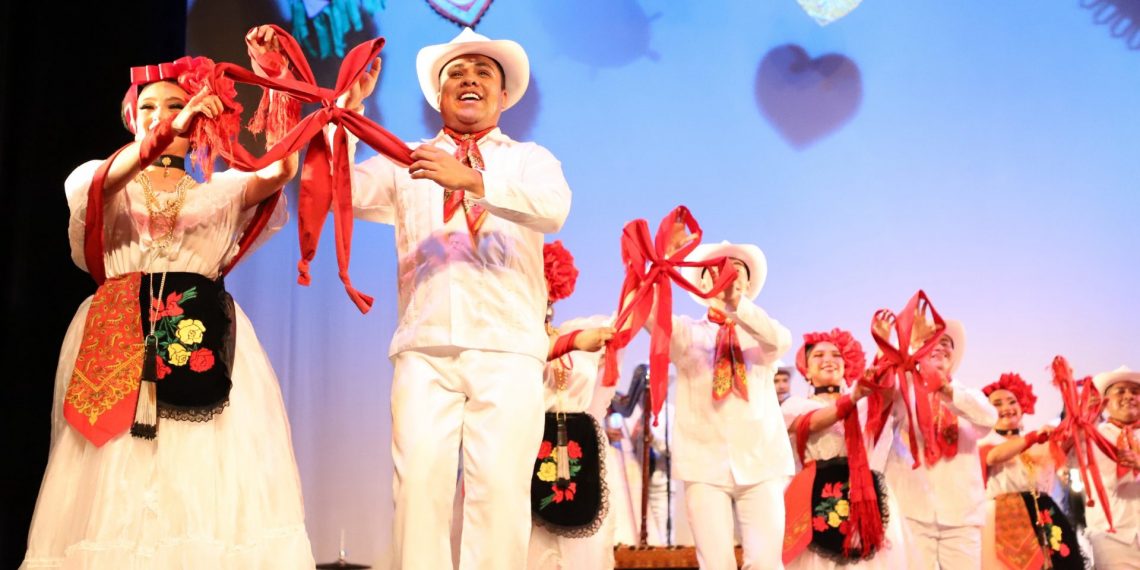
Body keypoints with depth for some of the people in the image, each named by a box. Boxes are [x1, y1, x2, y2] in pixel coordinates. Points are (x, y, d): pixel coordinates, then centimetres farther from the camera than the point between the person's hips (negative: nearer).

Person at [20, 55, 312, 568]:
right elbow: (104, 181, -10)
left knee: (209, 482, -7)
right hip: (118, 340, 0)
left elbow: (281, 170, -2)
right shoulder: (97, 180, 15)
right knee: (116, 490, -4)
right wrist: (167, 134, -26)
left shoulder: (221, 190, 16)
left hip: (203, 339, 0)